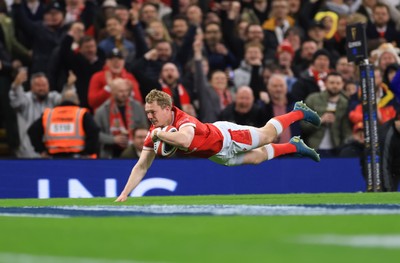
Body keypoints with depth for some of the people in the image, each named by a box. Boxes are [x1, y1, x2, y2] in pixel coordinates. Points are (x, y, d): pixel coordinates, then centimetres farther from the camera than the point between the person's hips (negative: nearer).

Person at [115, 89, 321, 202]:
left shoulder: (184, 121, -43)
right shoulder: (154, 133, -23)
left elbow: (184, 140, -68)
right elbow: (142, 166, -18)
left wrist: (159, 133, -54)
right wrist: (124, 193, -27)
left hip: (227, 137, -6)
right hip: (217, 155, 6)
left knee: (268, 134, 15)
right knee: (257, 157, 25)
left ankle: (299, 112, 42)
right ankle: (294, 146, 51)